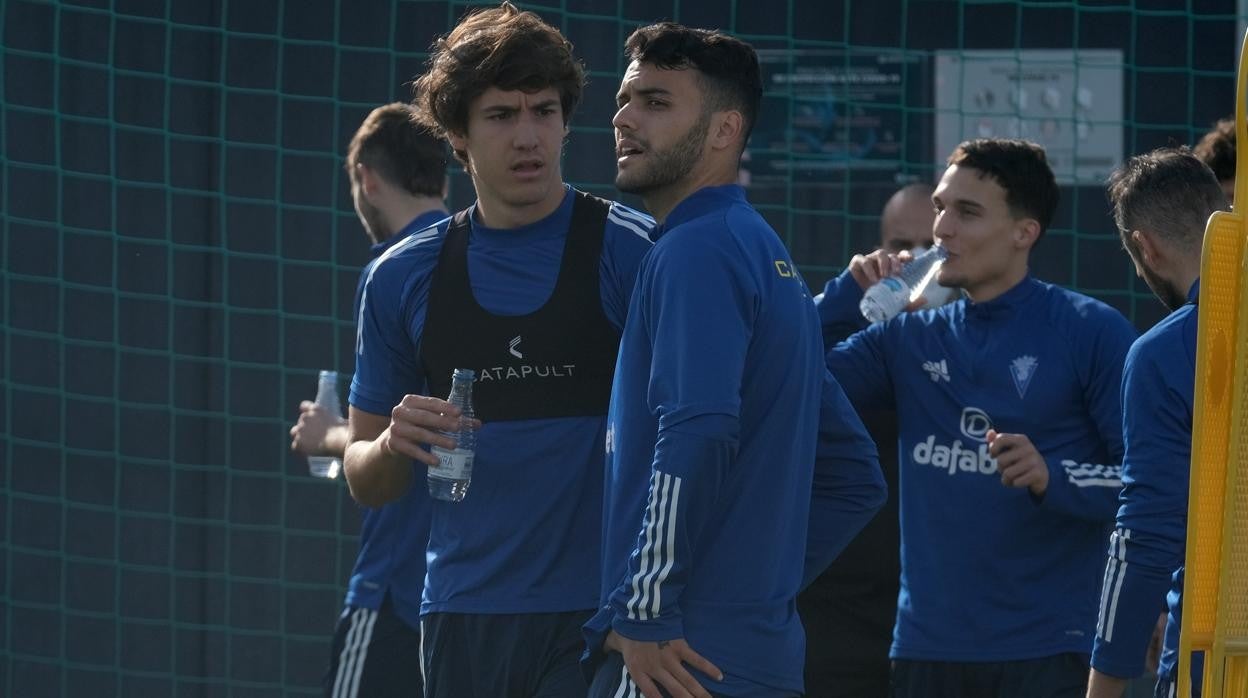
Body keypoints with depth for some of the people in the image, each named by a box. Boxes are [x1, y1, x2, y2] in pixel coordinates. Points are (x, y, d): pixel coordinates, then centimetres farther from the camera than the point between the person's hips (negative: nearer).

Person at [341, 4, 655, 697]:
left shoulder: (635, 253, -2)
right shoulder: (404, 277, 11)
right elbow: (365, 480, 17)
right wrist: (395, 445, -8)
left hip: (593, 617, -4)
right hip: (462, 620, 4)